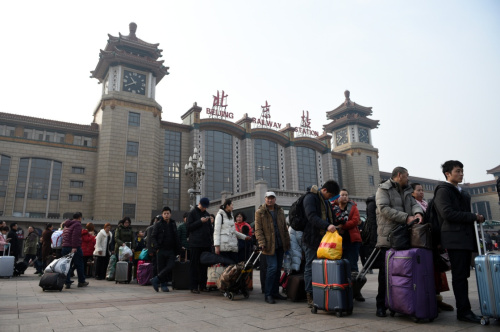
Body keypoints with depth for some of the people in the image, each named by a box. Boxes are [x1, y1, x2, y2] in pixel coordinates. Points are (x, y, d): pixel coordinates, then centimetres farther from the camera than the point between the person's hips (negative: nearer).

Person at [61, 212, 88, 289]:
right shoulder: (77, 224, -9)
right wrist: (74, 247, -22)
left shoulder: (67, 225, 20)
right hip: (75, 248, -8)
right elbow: (75, 236, -19)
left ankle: (67, 282, 2)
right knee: (79, 265, 5)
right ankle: (81, 282, 14)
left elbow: (64, 236, 21)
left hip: (65, 247, 8)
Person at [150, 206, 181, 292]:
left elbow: (176, 238, 16)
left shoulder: (173, 224, 13)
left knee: (170, 267, -12)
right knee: (161, 268, 1)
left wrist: (178, 250, 8)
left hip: (171, 251, 2)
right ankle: (163, 284, 14)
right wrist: (157, 247, -11)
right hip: (161, 250, -2)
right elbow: (153, 237, 0)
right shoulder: (158, 224, 2)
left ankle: (156, 280, -3)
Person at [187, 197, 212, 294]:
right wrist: (200, 221, -15)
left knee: (204, 266, 8)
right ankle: (194, 287, 3)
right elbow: (189, 227, -7)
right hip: (195, 244, -5)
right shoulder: (192, 213, 1)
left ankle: (203, 285, 15)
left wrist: (210, 241, 12)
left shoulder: (207, 214, 17)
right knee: (195, 266, -2)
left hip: (206, 244, 5)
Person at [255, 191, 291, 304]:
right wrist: (261, 242, -17)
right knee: (272, 267, -13)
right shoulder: (260, 212, -2)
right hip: (269, 245, -6)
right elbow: (258, 229, -6)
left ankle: (275, 292, 22)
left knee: (278, 268, 10)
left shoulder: (280, 211, 13)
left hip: (280, 244, 6)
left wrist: (287, 241, 13)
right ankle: (268, 294, -2)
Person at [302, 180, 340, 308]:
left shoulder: (326, 201, 19)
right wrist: (327, 226, -34)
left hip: (323, 238, 8)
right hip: (312, 238, -8)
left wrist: (333, 228, 7)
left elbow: (330, 217, 25)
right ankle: (310, 297, 4)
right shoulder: (310, 198, -9)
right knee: (310, 267, -2)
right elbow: (312, 217, -22)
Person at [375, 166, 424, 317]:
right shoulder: (383, 189, -3)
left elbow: (414, 203, 8)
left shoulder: (406, 191, 21)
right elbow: (384, 209, -15)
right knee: (386, 272, -2)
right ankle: (381, 305, 7)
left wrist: (418, 212, -16)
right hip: (388, 237, -7)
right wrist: (406, 217, -19)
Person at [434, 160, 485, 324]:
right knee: (459, 276, -7)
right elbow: (447, 213, -16)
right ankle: (463, 311, -3)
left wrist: (478, 218, 7)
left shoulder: (463, 193, 24)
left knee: (463, 275, 9)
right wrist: (473, 216, -12)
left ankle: (464, 310, 14)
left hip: (466, 238, 9)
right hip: (455, 238, -8)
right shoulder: (443, 190, -5)